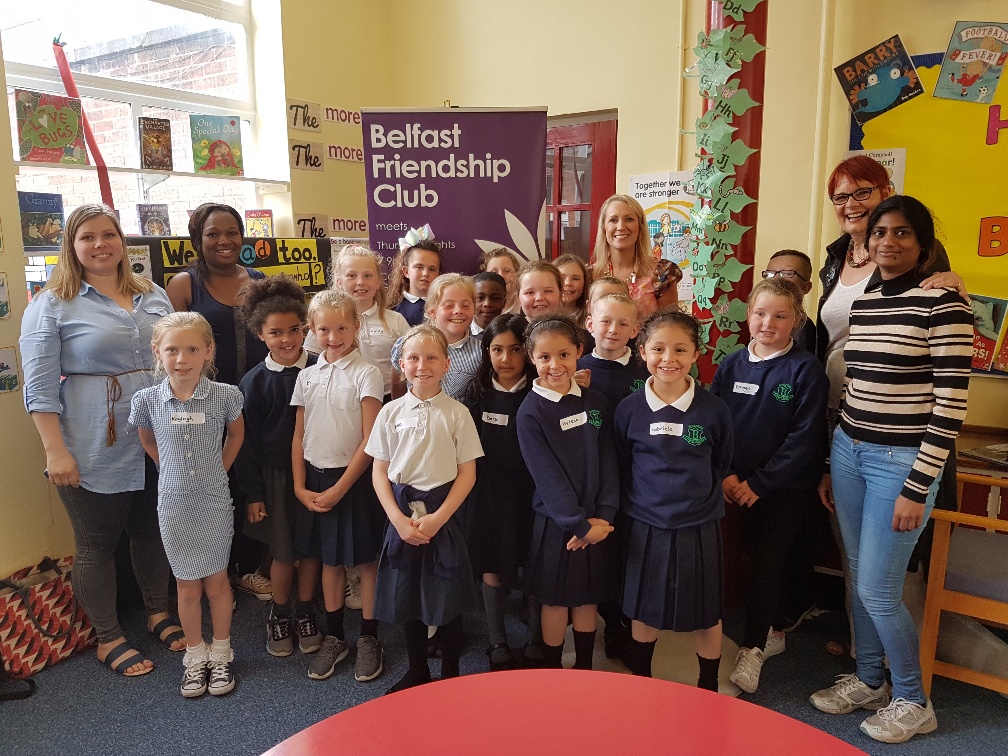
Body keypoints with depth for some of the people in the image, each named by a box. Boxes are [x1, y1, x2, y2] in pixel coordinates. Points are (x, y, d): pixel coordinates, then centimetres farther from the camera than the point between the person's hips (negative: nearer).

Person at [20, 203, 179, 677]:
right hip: (95, 450, -4)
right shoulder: (52, 305, -5)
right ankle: (108, 639, 25)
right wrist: (55, 451, -14)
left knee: (152, 530, 17)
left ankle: (159, 613, 36)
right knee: (96, 543, 9)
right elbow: (39, 386, -9)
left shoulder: (153, 296, 9)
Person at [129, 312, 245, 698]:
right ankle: (196, 656, 32)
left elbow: (236, 434, 8)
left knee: (217, 581, 12)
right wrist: (175, 471, 8)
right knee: (188, 585, 14)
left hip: (215, 502, -1)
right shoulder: (147, 399, -8)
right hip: (174, 504, 1)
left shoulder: (224, 395, -12)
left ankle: (221, 655, 30)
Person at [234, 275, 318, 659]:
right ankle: (278, 615, 32)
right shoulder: (254, 382, -5)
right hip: (275, 476, -1)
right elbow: (246, 442, -2)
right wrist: (252, 493, -2)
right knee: (284, 552, 8)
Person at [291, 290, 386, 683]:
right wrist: (300, 487, -1)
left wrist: (340, 488, -14)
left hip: (354, 478, -4)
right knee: (329, 560, 14)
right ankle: (334, 637, 29)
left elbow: (370, 441, -12)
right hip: (316, 478, 4)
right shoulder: (307, 377, 6)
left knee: (366, 559, 6)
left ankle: (369, 638, 21)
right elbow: (299, 437, 9)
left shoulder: (366, 374, -9)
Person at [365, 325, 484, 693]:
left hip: (442, 513, -2)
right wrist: (399, 519, -9)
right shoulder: (391, 412, 0)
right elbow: (379, 470, 2)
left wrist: (438, 518, -13)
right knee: (407, 595, 14)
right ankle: (417, 671, 34)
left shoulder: (457, 413, -6)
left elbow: (467, 473, -6)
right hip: (401, 515, 3)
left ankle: (451, 673, 28)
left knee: (448, 598, 7)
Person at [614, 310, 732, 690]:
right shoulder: (629, 409, -6)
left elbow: (721, 466, 6)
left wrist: (701, 498, 4)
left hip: (699, 528, 0)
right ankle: (640, 680, 39)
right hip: (644, 527, 1)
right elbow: (621, 469, 5)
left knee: (706, 613, 13)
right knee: (642, 610, 15)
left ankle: (708, 686, 37)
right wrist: (637, 502, 3)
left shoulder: (714, 409, -8)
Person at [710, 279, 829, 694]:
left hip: (786, 488, -3)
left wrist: (759, 483, -15)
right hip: (738, 485, 4)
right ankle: (768, 633, 33)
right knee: (756, 559, 12)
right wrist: (725, 474, -10)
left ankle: (752, 648, 17)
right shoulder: (731, 364, 1)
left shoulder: (806, 370, -10)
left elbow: (804, 438, -14)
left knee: (766, 564, 2)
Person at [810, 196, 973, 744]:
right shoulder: (862, 302, 9)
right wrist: (833, 466, 14)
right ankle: (868, 680, 35)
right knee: (859, 577, 15)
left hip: (902, 461, -6)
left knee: (878, 589, 0)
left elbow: (950, 406, -15)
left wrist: (916, 490, -16)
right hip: (849, 452, 6)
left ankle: (912, 703, 24)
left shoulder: (942, 304, -12)